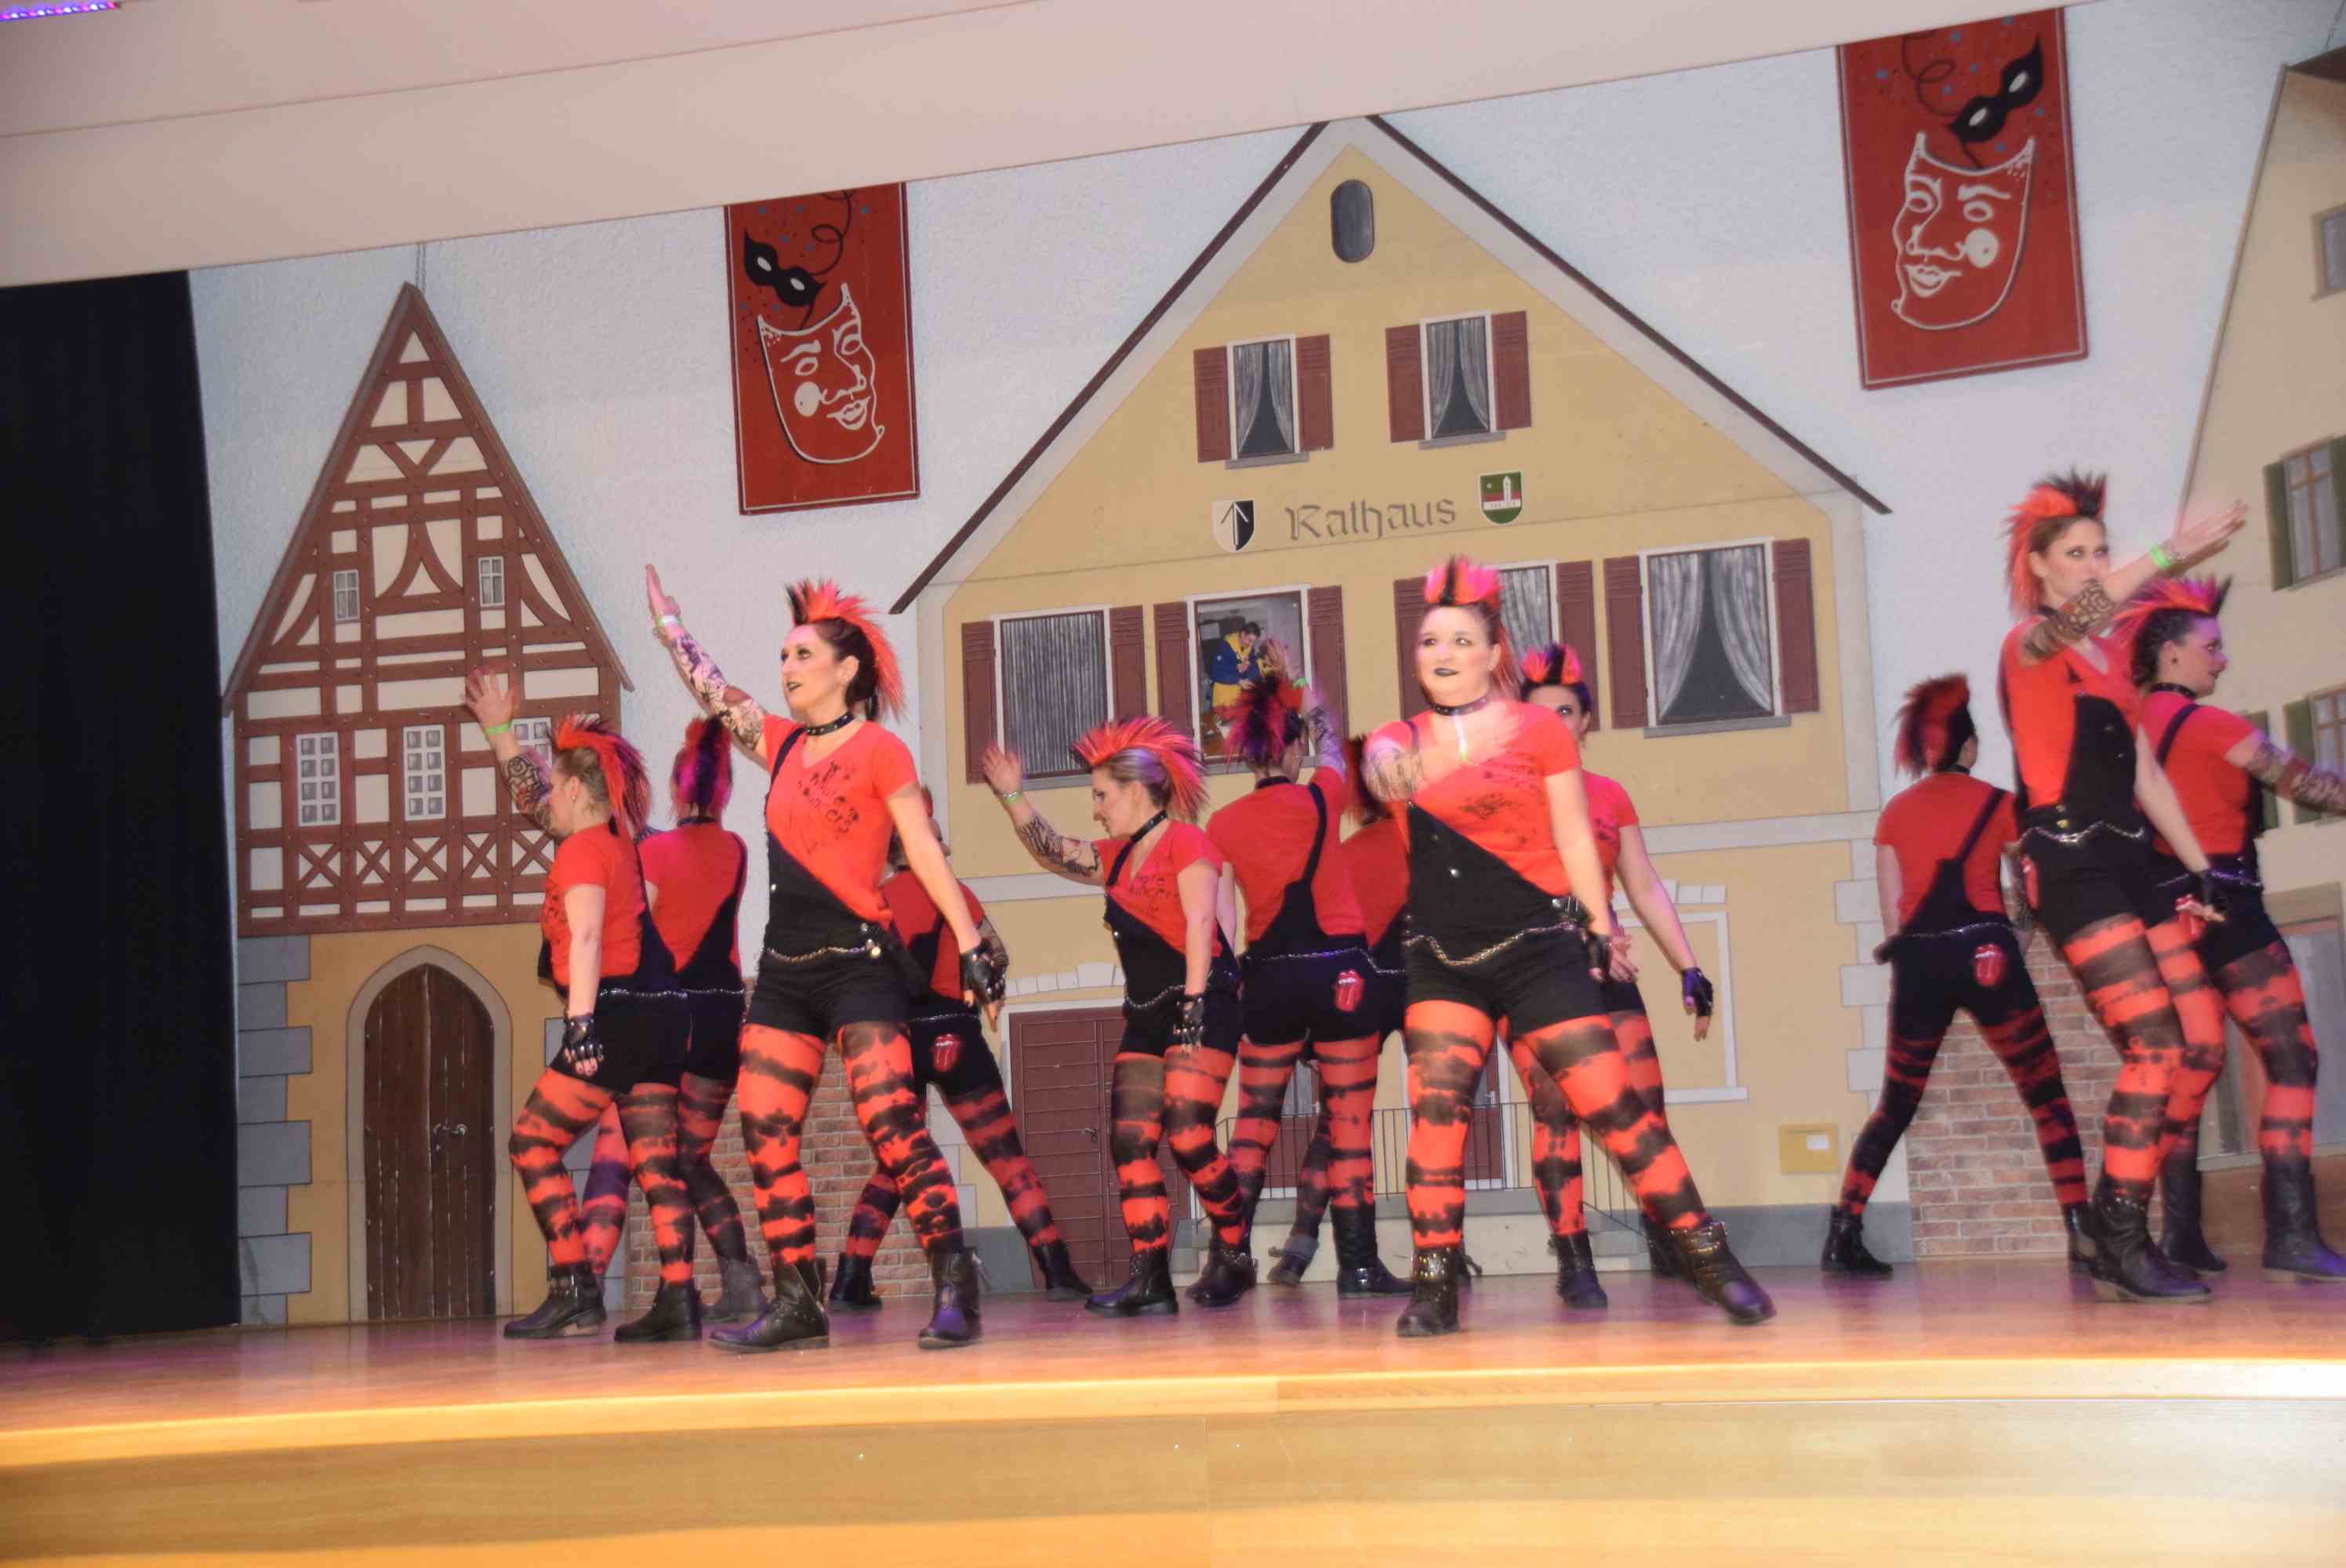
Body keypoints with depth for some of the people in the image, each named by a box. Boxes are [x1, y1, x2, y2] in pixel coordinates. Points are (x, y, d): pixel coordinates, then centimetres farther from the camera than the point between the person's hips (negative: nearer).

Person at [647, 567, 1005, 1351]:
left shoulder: (880, 750, -5)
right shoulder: (782, 744, 13)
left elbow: (924, 853, -7)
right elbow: (707, 683, 24)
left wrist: (970, 944, -11)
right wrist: (662, 611, 32)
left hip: (857, 963, -7)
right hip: (785, 969, 7)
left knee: (891, 1125, -15)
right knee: (765, 1135, 3)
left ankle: (953, 1289, -12)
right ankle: (797, 1302, 9)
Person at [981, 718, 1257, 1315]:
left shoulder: (1186, 841, -6)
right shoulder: (1118, 857, 18)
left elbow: (1199, 923, -14)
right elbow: (1053, 853, 22)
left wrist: (1194, 1003, -20)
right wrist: (1014, 797, 12)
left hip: (1201, 1006, -8)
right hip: (1146, 1016, 8)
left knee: (1188, 1137, -15)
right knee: (1130, 1141, -2)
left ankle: (1233, 1254, 4)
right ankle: (1151, 1280, -3)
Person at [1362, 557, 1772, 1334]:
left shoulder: (1539, 730, 3)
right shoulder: (1403, 740, 9)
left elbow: (1574, 839, 2)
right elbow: (1379, 761, -15)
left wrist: (1602, 929, -3)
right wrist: (1389, 765, -39)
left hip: (1538, 949, -3)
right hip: (1444, 961, 3)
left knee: (1613, 1105, -5)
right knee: (1435, 1107, -8)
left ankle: (1712, 1263, 5)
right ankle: (1433, 1288, 1)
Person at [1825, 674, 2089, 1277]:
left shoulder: (1894, 813, 11)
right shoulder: (1998, 805, 2)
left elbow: (1892, 914, 8)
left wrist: (1908, 956, 16)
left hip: (1918, 962, 3)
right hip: (1985, 954, -3)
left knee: (1895, 1107, 13)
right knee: (2047, 1096, 4)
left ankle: (1842, 1237, 7)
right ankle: (2082, 1233, -7)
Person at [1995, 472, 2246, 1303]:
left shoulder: (2112, 657, 20)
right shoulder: (2028, 645, -3)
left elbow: (2147, 775, 20)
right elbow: (2077, 615, -28)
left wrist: (2201, 868, 13)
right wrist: (2172, 554, -38)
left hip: (2131, 862, 8)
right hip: (2071, 862, -8)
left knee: (2203, 1048, 2)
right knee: (2155, 1044, -17)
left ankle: (2117, 1220, 12)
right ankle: (2122, 1243, -11)